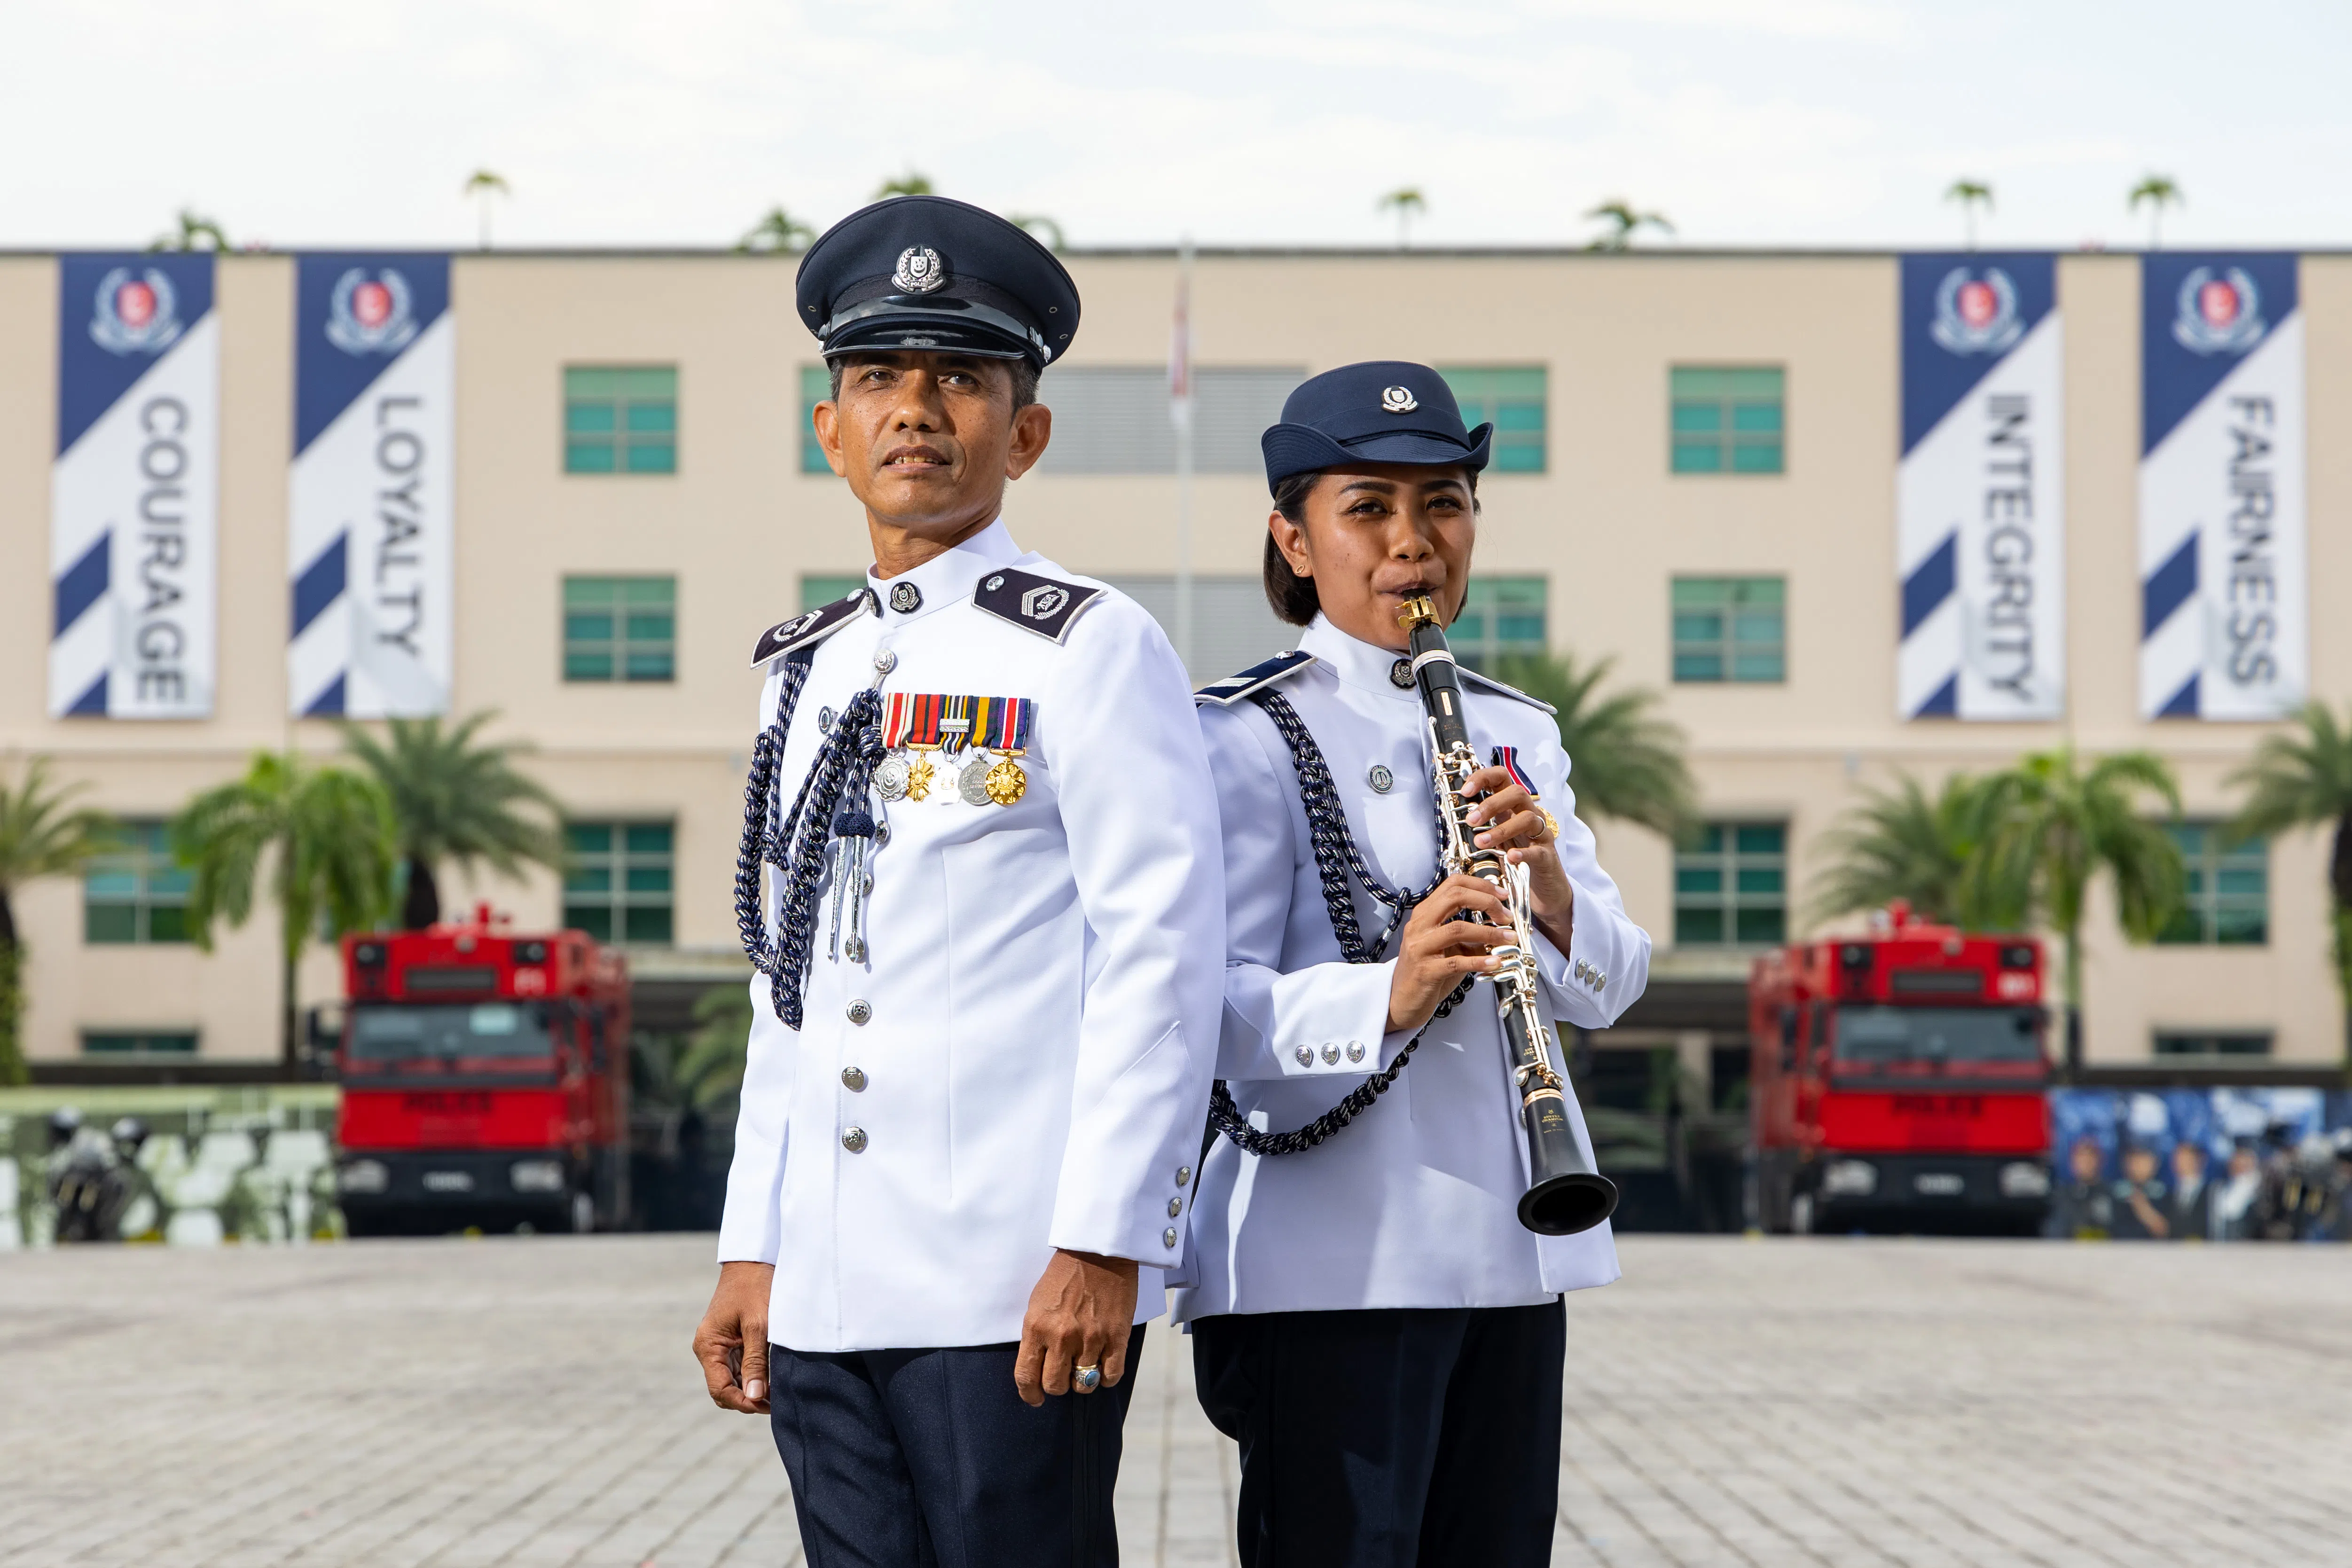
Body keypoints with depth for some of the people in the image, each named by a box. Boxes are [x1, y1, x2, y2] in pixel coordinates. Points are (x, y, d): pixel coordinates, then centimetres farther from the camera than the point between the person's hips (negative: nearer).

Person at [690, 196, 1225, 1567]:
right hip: (826, 1293, 6)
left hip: (1022, 1295, -6)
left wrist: (1101, 1246, -16)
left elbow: (1161, 958, -10)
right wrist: (753, 1249, 15)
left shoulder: (1090, 651, -3)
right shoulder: (808, 670, 17)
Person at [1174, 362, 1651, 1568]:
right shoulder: (1249, 735, -6)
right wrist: (1386, 995, -33)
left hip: (1515, 1245, 7)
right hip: (1334, 1261, -6)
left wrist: (1554, 898, -14)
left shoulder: (1516, 734, 14)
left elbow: (1610, 989, 8)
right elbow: (1208, 1008, -16)